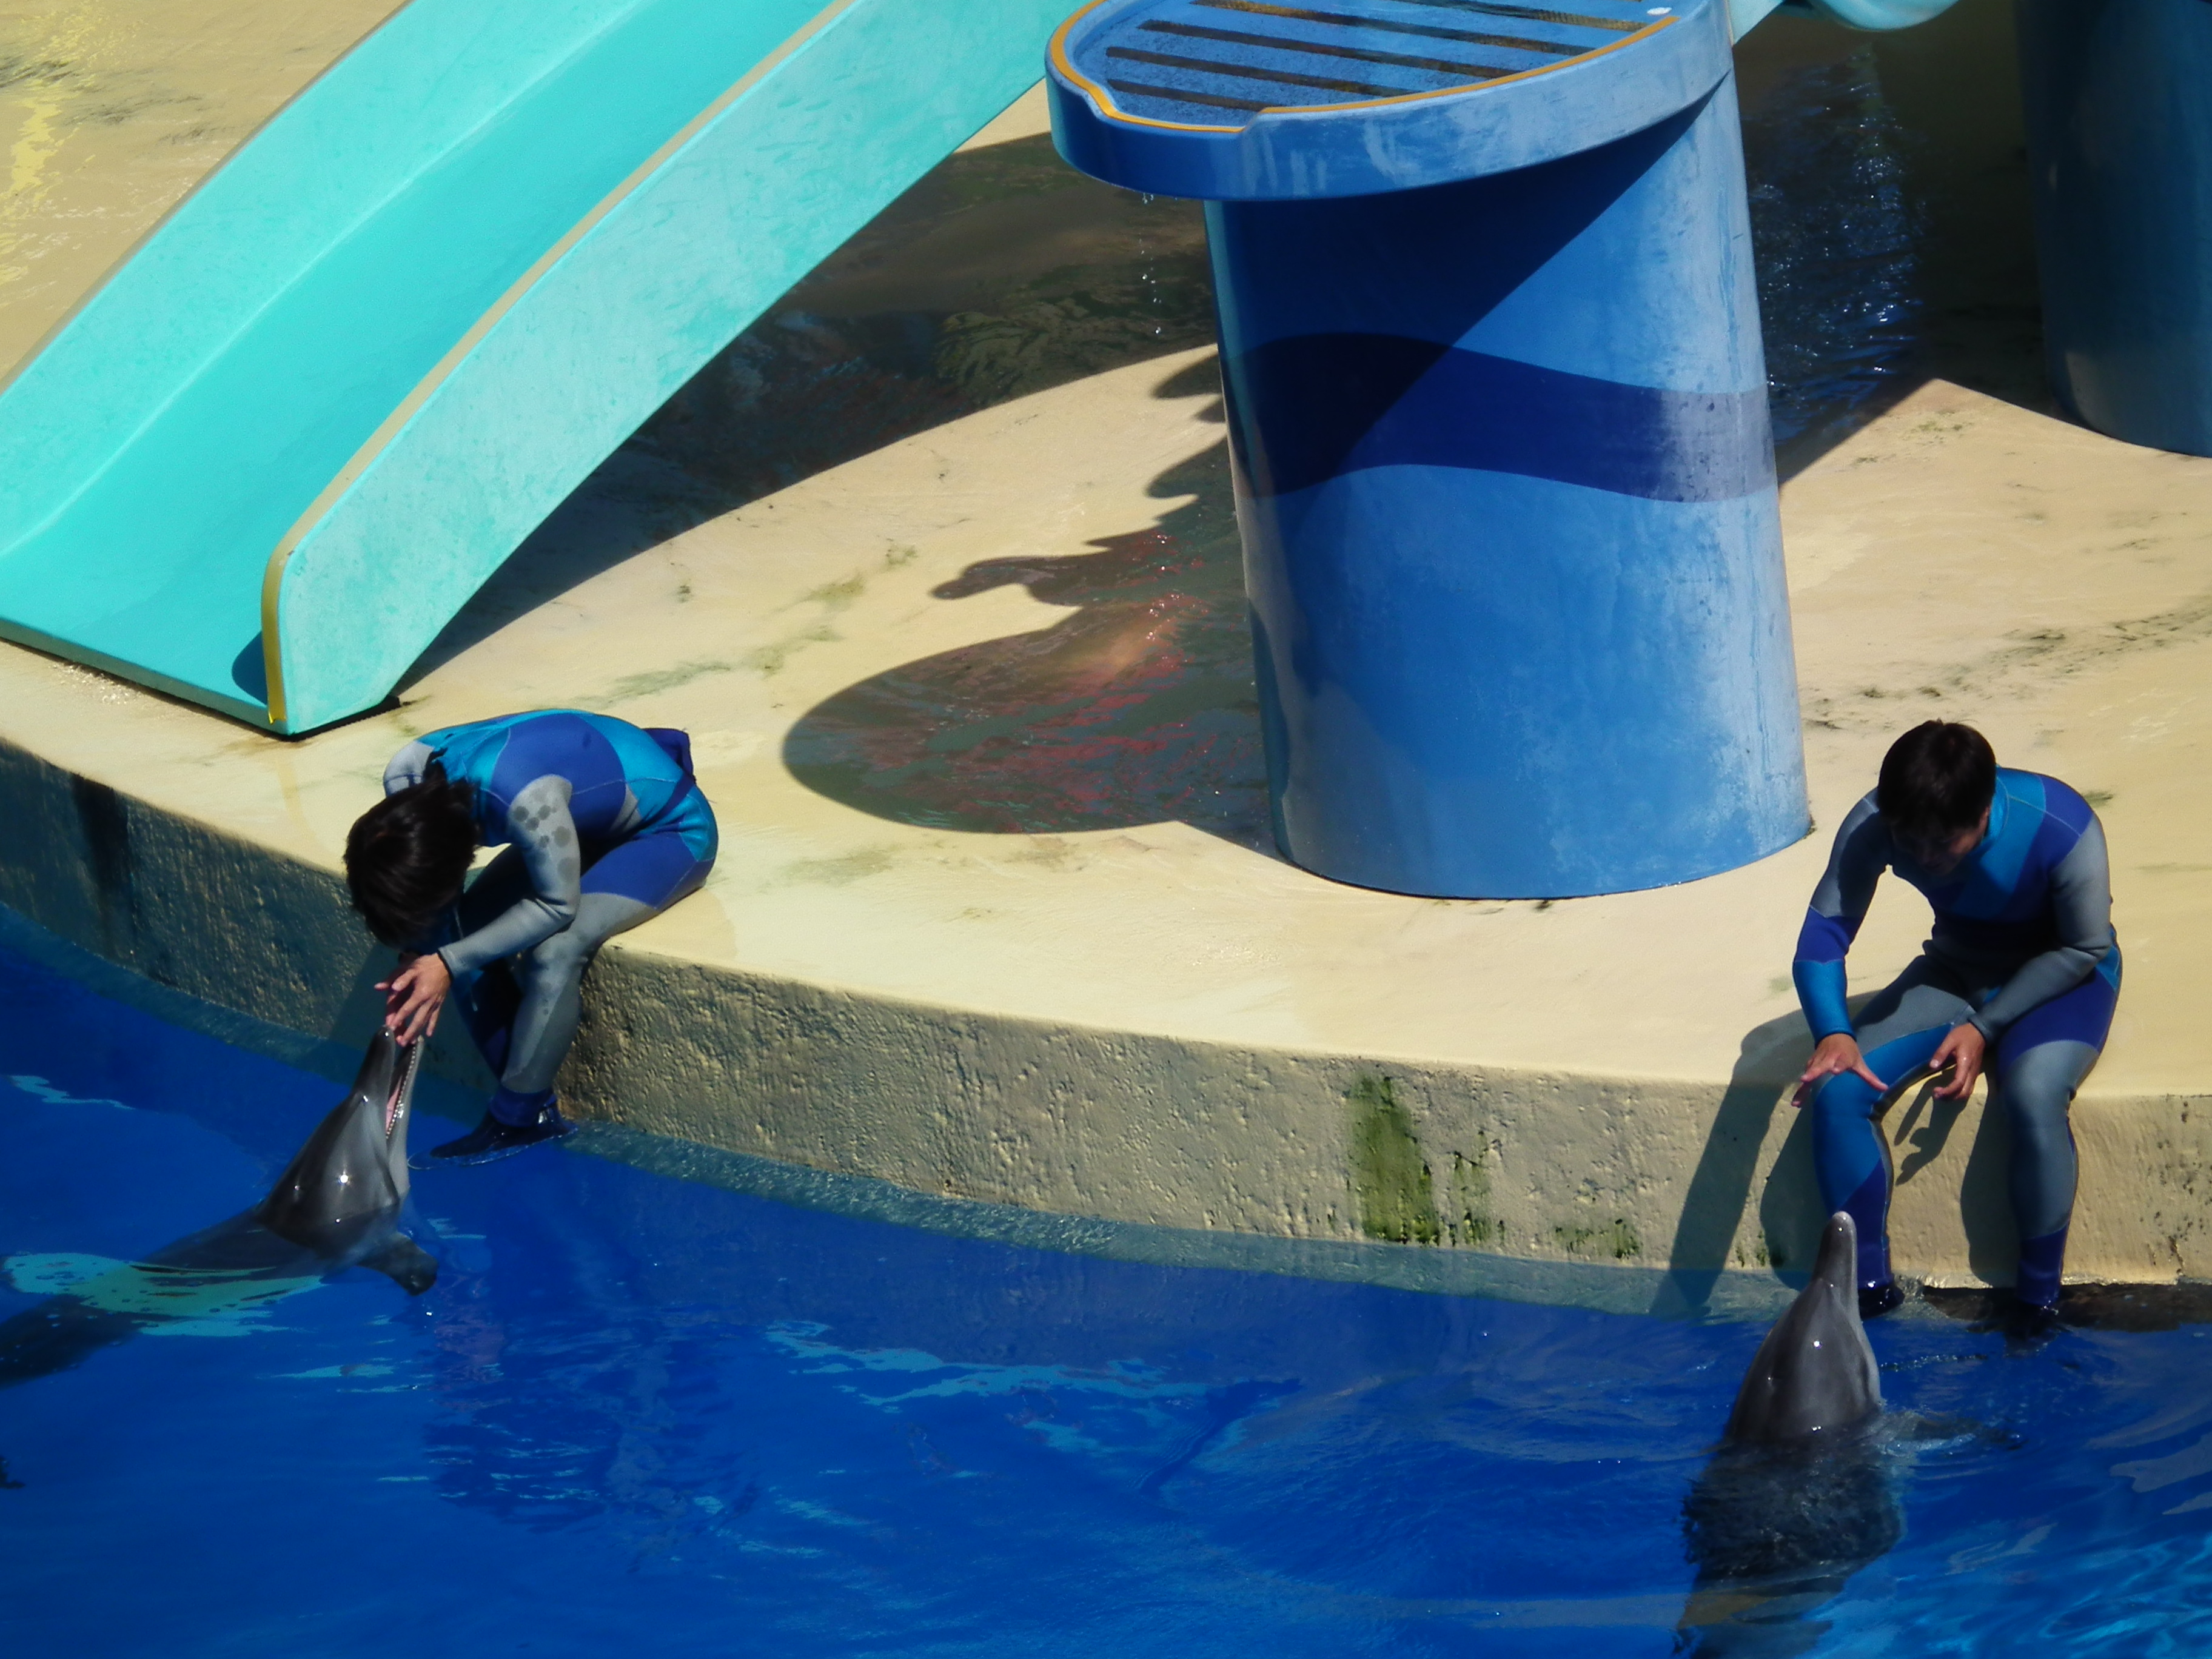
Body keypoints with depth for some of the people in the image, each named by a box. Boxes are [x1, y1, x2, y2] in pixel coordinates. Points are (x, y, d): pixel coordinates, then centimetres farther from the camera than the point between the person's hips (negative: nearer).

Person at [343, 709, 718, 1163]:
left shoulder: (524, 800, -41)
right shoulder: (406, 780, -19)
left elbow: (558, 905, -30)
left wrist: (447, 963, -30)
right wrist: (417, 963, -21)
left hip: (670, 830, -8)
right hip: (592, 822, 8)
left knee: (554, 949, -28)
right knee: (457, 936, -9)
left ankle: (518, 1122, -11)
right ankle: (533, 1107, 1)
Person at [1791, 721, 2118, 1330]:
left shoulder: (2061, 830, -31)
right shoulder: (1874, 825, -23)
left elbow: (2084, 949, -18)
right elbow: (1826, 927, -20)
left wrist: (1985, 1027, -25)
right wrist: (1833, 1034, -38)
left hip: (2061, 977, -4)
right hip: (1957, 970, 4)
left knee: (2034, 1094, -35)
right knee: (1838, 1087, -19)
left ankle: (2039, 1300, -18)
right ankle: (1867, 1285, -4)